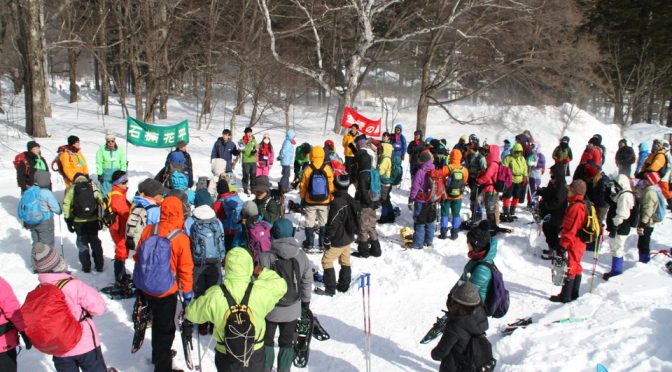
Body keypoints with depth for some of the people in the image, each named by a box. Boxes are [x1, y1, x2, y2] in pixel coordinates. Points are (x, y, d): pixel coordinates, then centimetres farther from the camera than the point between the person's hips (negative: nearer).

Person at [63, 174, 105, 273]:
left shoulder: (72, 189, -1)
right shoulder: (93, 187, 1)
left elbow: (66, 205, -4)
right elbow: (101, 202, -3)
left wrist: (68, 221, 2)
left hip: (79, 221, -1)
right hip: (93, 220, 1)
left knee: (82, 243, 12)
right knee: (95, 242, 14)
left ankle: (86, 266, 13)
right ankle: (99, 265, 16)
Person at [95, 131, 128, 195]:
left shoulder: (119, 150, 1)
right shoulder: (101, 150, -5)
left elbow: (123, 163, 5)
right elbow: (99, 163, -2)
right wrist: (99, 174, -6)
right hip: (106, 174, -2)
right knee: (106, 192, 0)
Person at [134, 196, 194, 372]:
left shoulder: (148, 230, -9)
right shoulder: (181, 238, -21)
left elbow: (138, 256, 4)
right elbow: (186, 269, -15)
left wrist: (139, 278, 20)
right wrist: (188, 292, -1)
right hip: (167, 291, -5)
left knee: (157, 322, 27)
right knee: (166, 328, 11)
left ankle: (158, 354, 46)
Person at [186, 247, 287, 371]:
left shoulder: (214, 295, -22)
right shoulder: (260, 290, -23)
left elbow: (192, 313, -5)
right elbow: (280, 285, -2)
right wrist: (261, 272, 2)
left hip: (225, 355, 0)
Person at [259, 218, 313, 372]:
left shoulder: (266, 257, -20)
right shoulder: (301, 256, -9)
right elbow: (307, 281, 1)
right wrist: (306, 301, 16)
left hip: (270, 309, -2)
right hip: (293, 309, 2)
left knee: (267, 340, 18)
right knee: (287, 341, 18)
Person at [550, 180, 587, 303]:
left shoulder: (576, 207, -23)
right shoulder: (582, 205, 10)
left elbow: (571, 229, -26)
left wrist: (564, 244, -22)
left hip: (573, 244, -10)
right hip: (579, 243, 10)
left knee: (568, 268, -2)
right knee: (575, 267, 17)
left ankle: (565, 296, 6)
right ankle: (574, 294, 28)